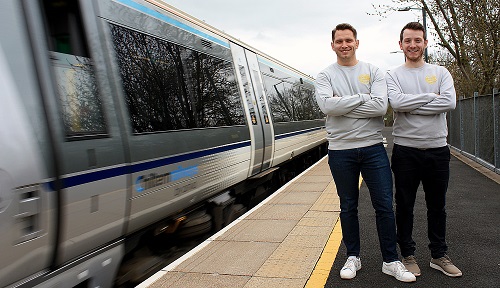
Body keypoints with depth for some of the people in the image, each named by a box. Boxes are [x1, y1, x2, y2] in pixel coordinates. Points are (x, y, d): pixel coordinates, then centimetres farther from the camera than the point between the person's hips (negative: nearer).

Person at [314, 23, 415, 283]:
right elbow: (327, 105, -17)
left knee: (385, 206, 3)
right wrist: (362, 98, -11)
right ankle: (353, 257, 27)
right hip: (340, 150, 0)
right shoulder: (325, 76, 4)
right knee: (348, 207, 11)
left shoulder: (373, 72, 5)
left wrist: (343, 106, -13)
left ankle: (391, 261, 20)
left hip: (373, 147, 1)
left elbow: (380, 106, -12)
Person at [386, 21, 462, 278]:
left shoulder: (440, 72, 8)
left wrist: (411, 106, -13)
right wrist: (431, 97, -10)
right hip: (405, 149, -2)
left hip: (437, 149, 2)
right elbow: (397, 103, -18)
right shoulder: (393, 76, 3)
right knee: (404, 206, 7)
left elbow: (449, 102, -11)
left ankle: (439, 256, 30)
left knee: (437, 206, 14)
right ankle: (408, 255, 23)